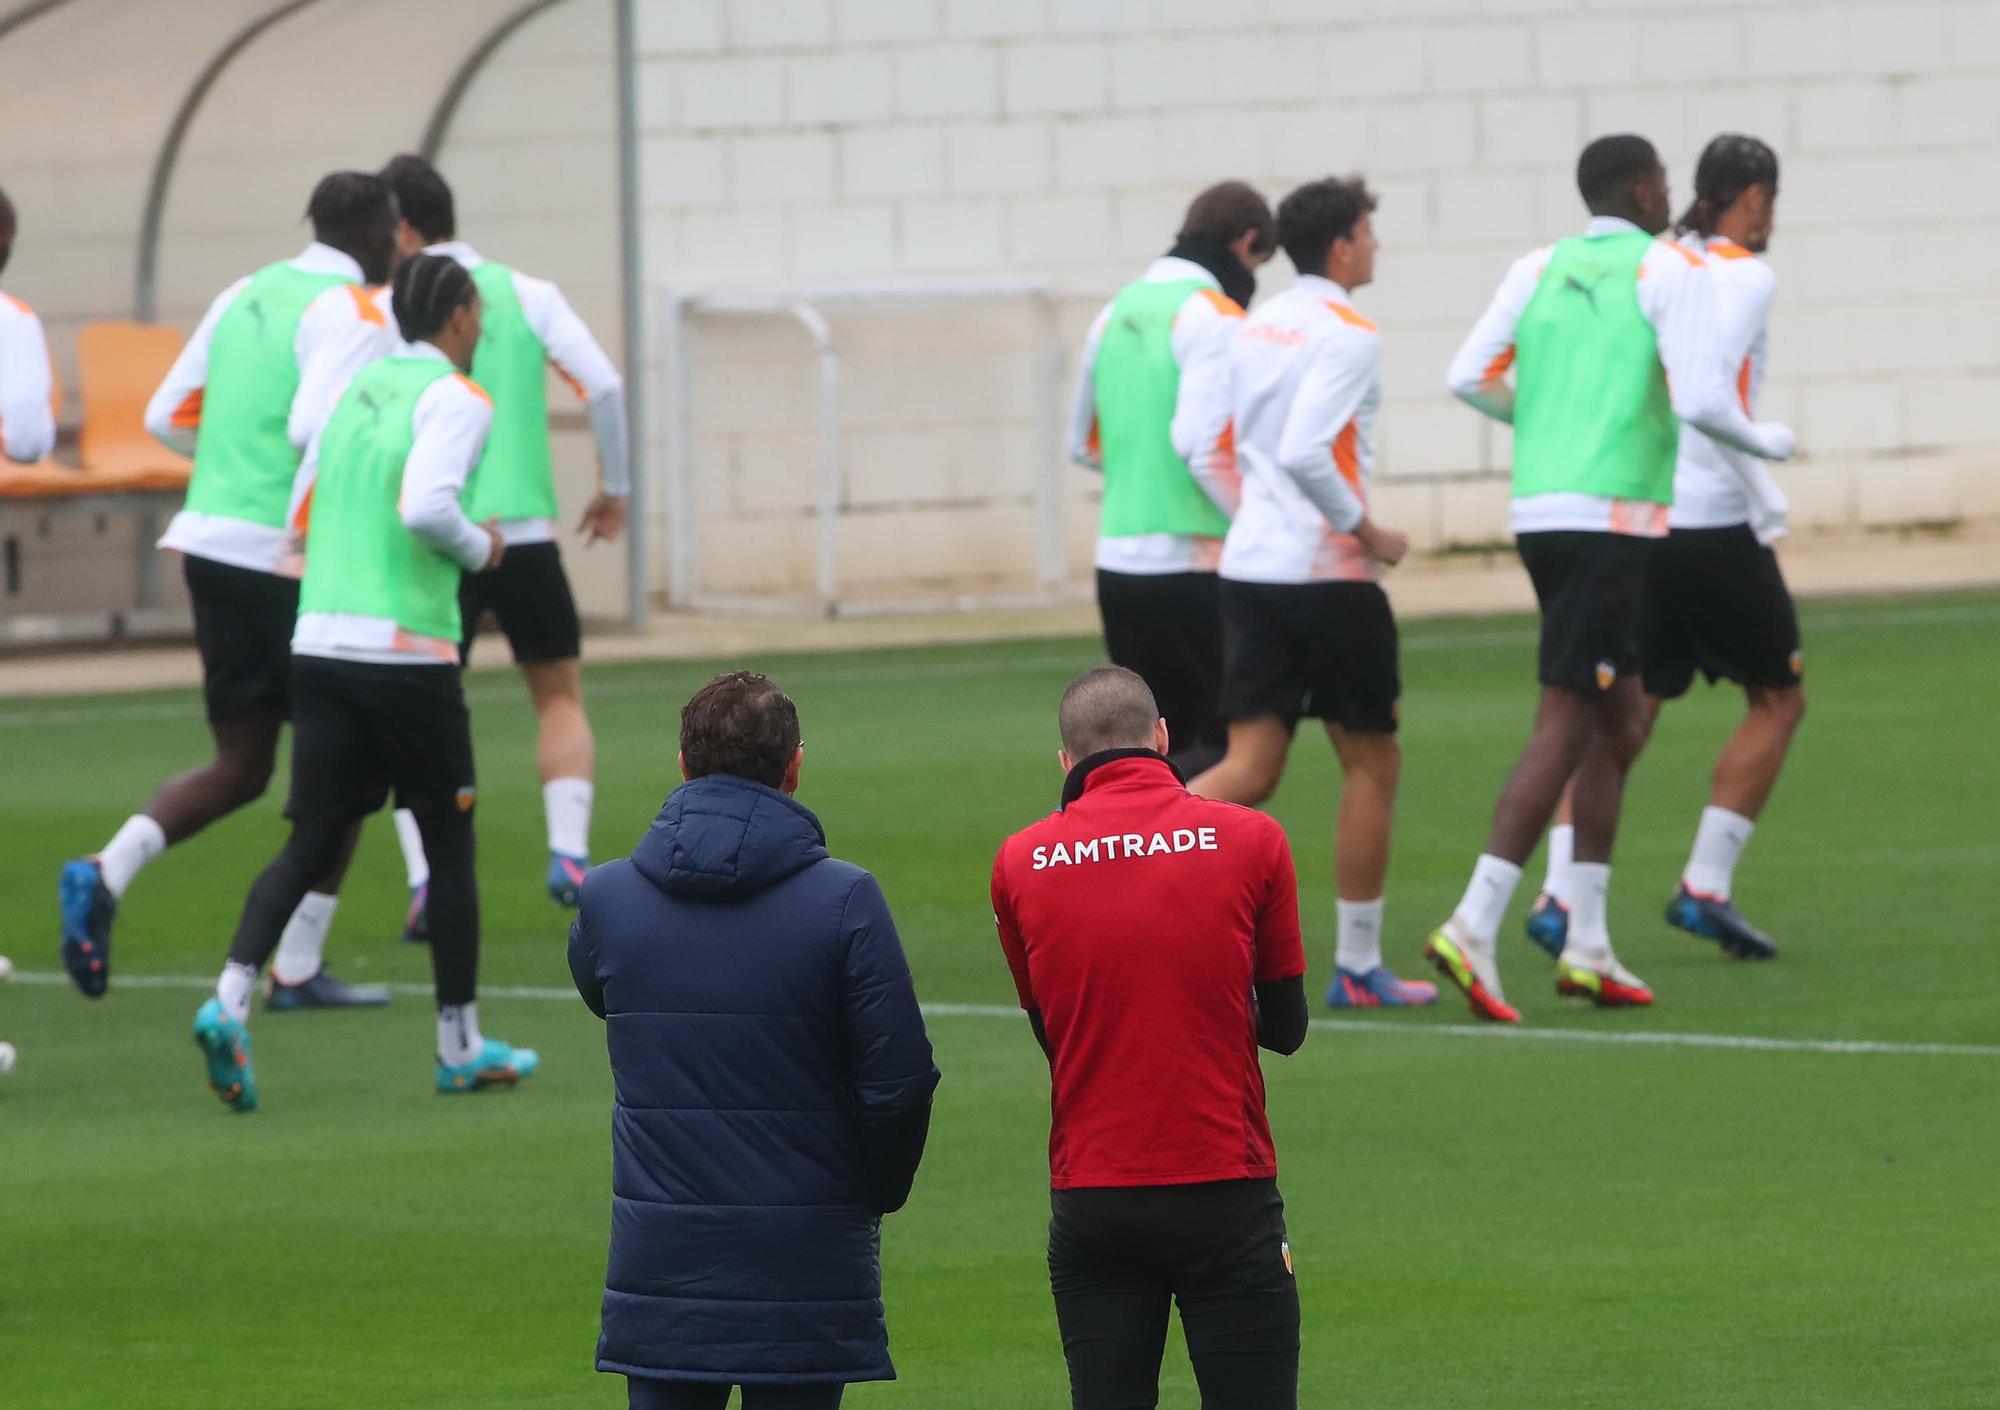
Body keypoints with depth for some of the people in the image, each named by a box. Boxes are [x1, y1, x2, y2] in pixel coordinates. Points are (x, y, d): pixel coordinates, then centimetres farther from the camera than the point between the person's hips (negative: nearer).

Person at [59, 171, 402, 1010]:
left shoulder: (244, 296, 14)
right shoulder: (352, 312, -9)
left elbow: (164, 417, 15)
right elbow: (313, 426, -24)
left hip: (210, 540, 7)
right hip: (289, 555, -7)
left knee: (240, 764, 14)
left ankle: (106, 873, -9)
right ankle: (297, 968, 6)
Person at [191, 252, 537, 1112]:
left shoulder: (354, 388, 15)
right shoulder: (456, 399, -7)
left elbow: (302, 517, 20)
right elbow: (425, 507, -22)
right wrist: (480, 549, -4)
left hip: (320, 645, 6)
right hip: (409, 648, -6)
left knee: (312, 844, 3)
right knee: (449, 845, 8)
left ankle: (230, 1000, -18)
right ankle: (460, 1046, 16)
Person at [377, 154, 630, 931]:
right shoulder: (528, 296, 4)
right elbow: (603, 386, -3)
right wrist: (615, 488, 11)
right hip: (525, 530, 1)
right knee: (560, 696, 17)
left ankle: (425, 879, -6)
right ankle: (569, 852, -1)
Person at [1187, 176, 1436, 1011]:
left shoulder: (1253, 329, 12)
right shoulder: (1346, 337, -11)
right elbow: (1304, 454, -22)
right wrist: (1369, 534, -12)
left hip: (1249, 565, 7)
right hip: (1327, 572, -7)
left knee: (1249, 769, 2)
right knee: (1372, 765, 7)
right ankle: (1358, 967, 11)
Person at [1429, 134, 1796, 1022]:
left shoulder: (1539, 270, 11)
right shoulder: (1672, 272, -5)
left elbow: (1469, 377, 5)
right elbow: (1700, 400, -13)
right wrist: (1767, 443, 7)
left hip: (1537, 512, 7)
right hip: (1612, 519, -7)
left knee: (1619, 723, 17)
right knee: (1564, 730, -8)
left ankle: (1587, 947, 15)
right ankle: (1473, 929, -17)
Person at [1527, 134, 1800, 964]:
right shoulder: (1745, 276, -8)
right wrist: (1768, 506, -12)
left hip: (1634, 521, 6)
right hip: (1713, 520, -6)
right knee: (1778, 699, 11)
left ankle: (1560, 894, -10)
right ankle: (1706, 887, 5)